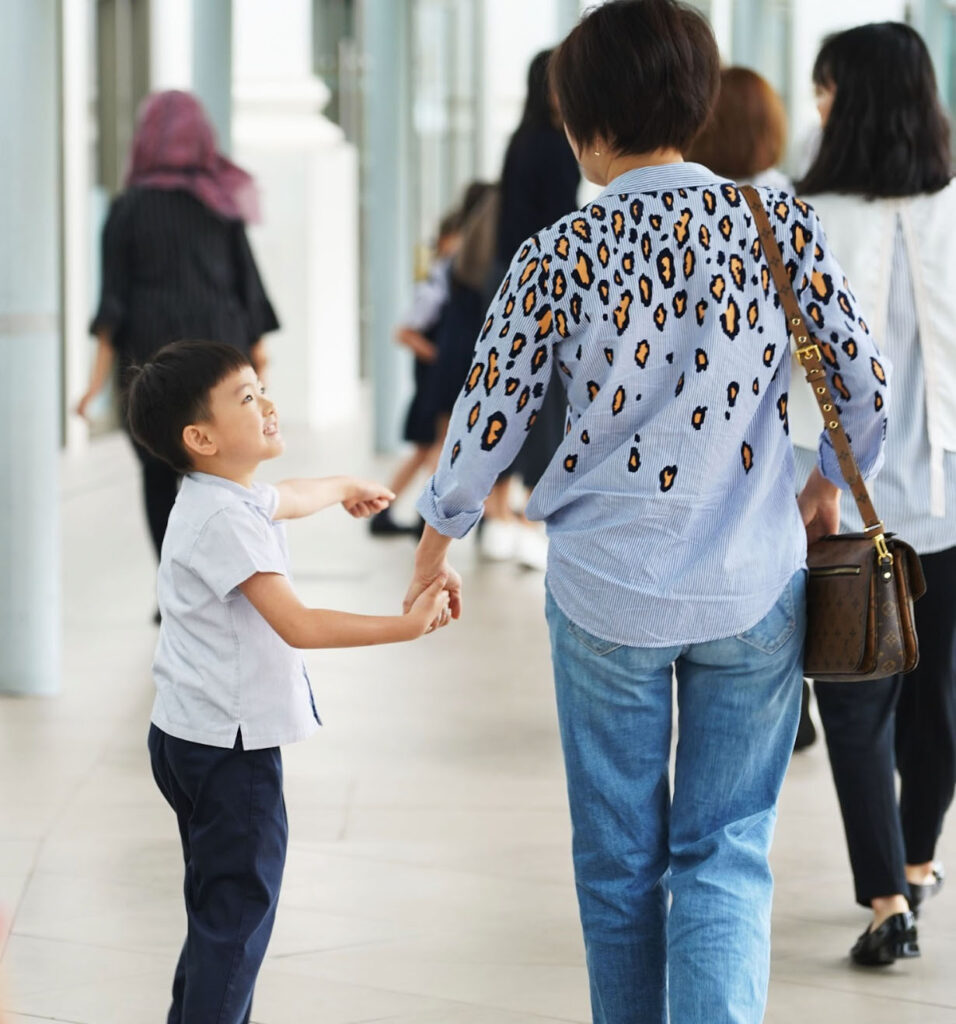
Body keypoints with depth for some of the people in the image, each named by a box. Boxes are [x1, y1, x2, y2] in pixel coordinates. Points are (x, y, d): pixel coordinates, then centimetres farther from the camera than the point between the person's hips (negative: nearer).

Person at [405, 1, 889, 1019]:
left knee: (619, 858, 16)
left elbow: (489, 419, -5)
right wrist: (826, 486, 20)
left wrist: (436, 542, 13)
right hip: (753, 590, 1)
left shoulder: (559, 257, -10)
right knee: (726, 853, 7)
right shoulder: (782, 225, -7)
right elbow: (865, 385, -1)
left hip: (606, 596, -1)